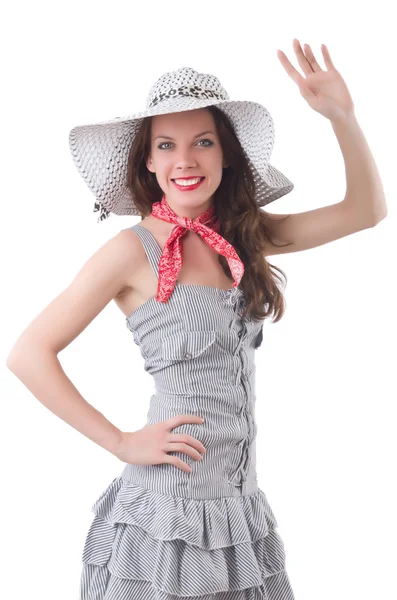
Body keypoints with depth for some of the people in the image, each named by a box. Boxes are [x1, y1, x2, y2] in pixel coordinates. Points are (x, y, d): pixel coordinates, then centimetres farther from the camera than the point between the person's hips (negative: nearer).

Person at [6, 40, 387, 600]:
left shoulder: (242, 236, 5)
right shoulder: (134, 249, -11)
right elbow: (29, 355, -11)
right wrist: (122, 443, -11)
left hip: (240, 507, 5)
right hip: (167, 513, -5)